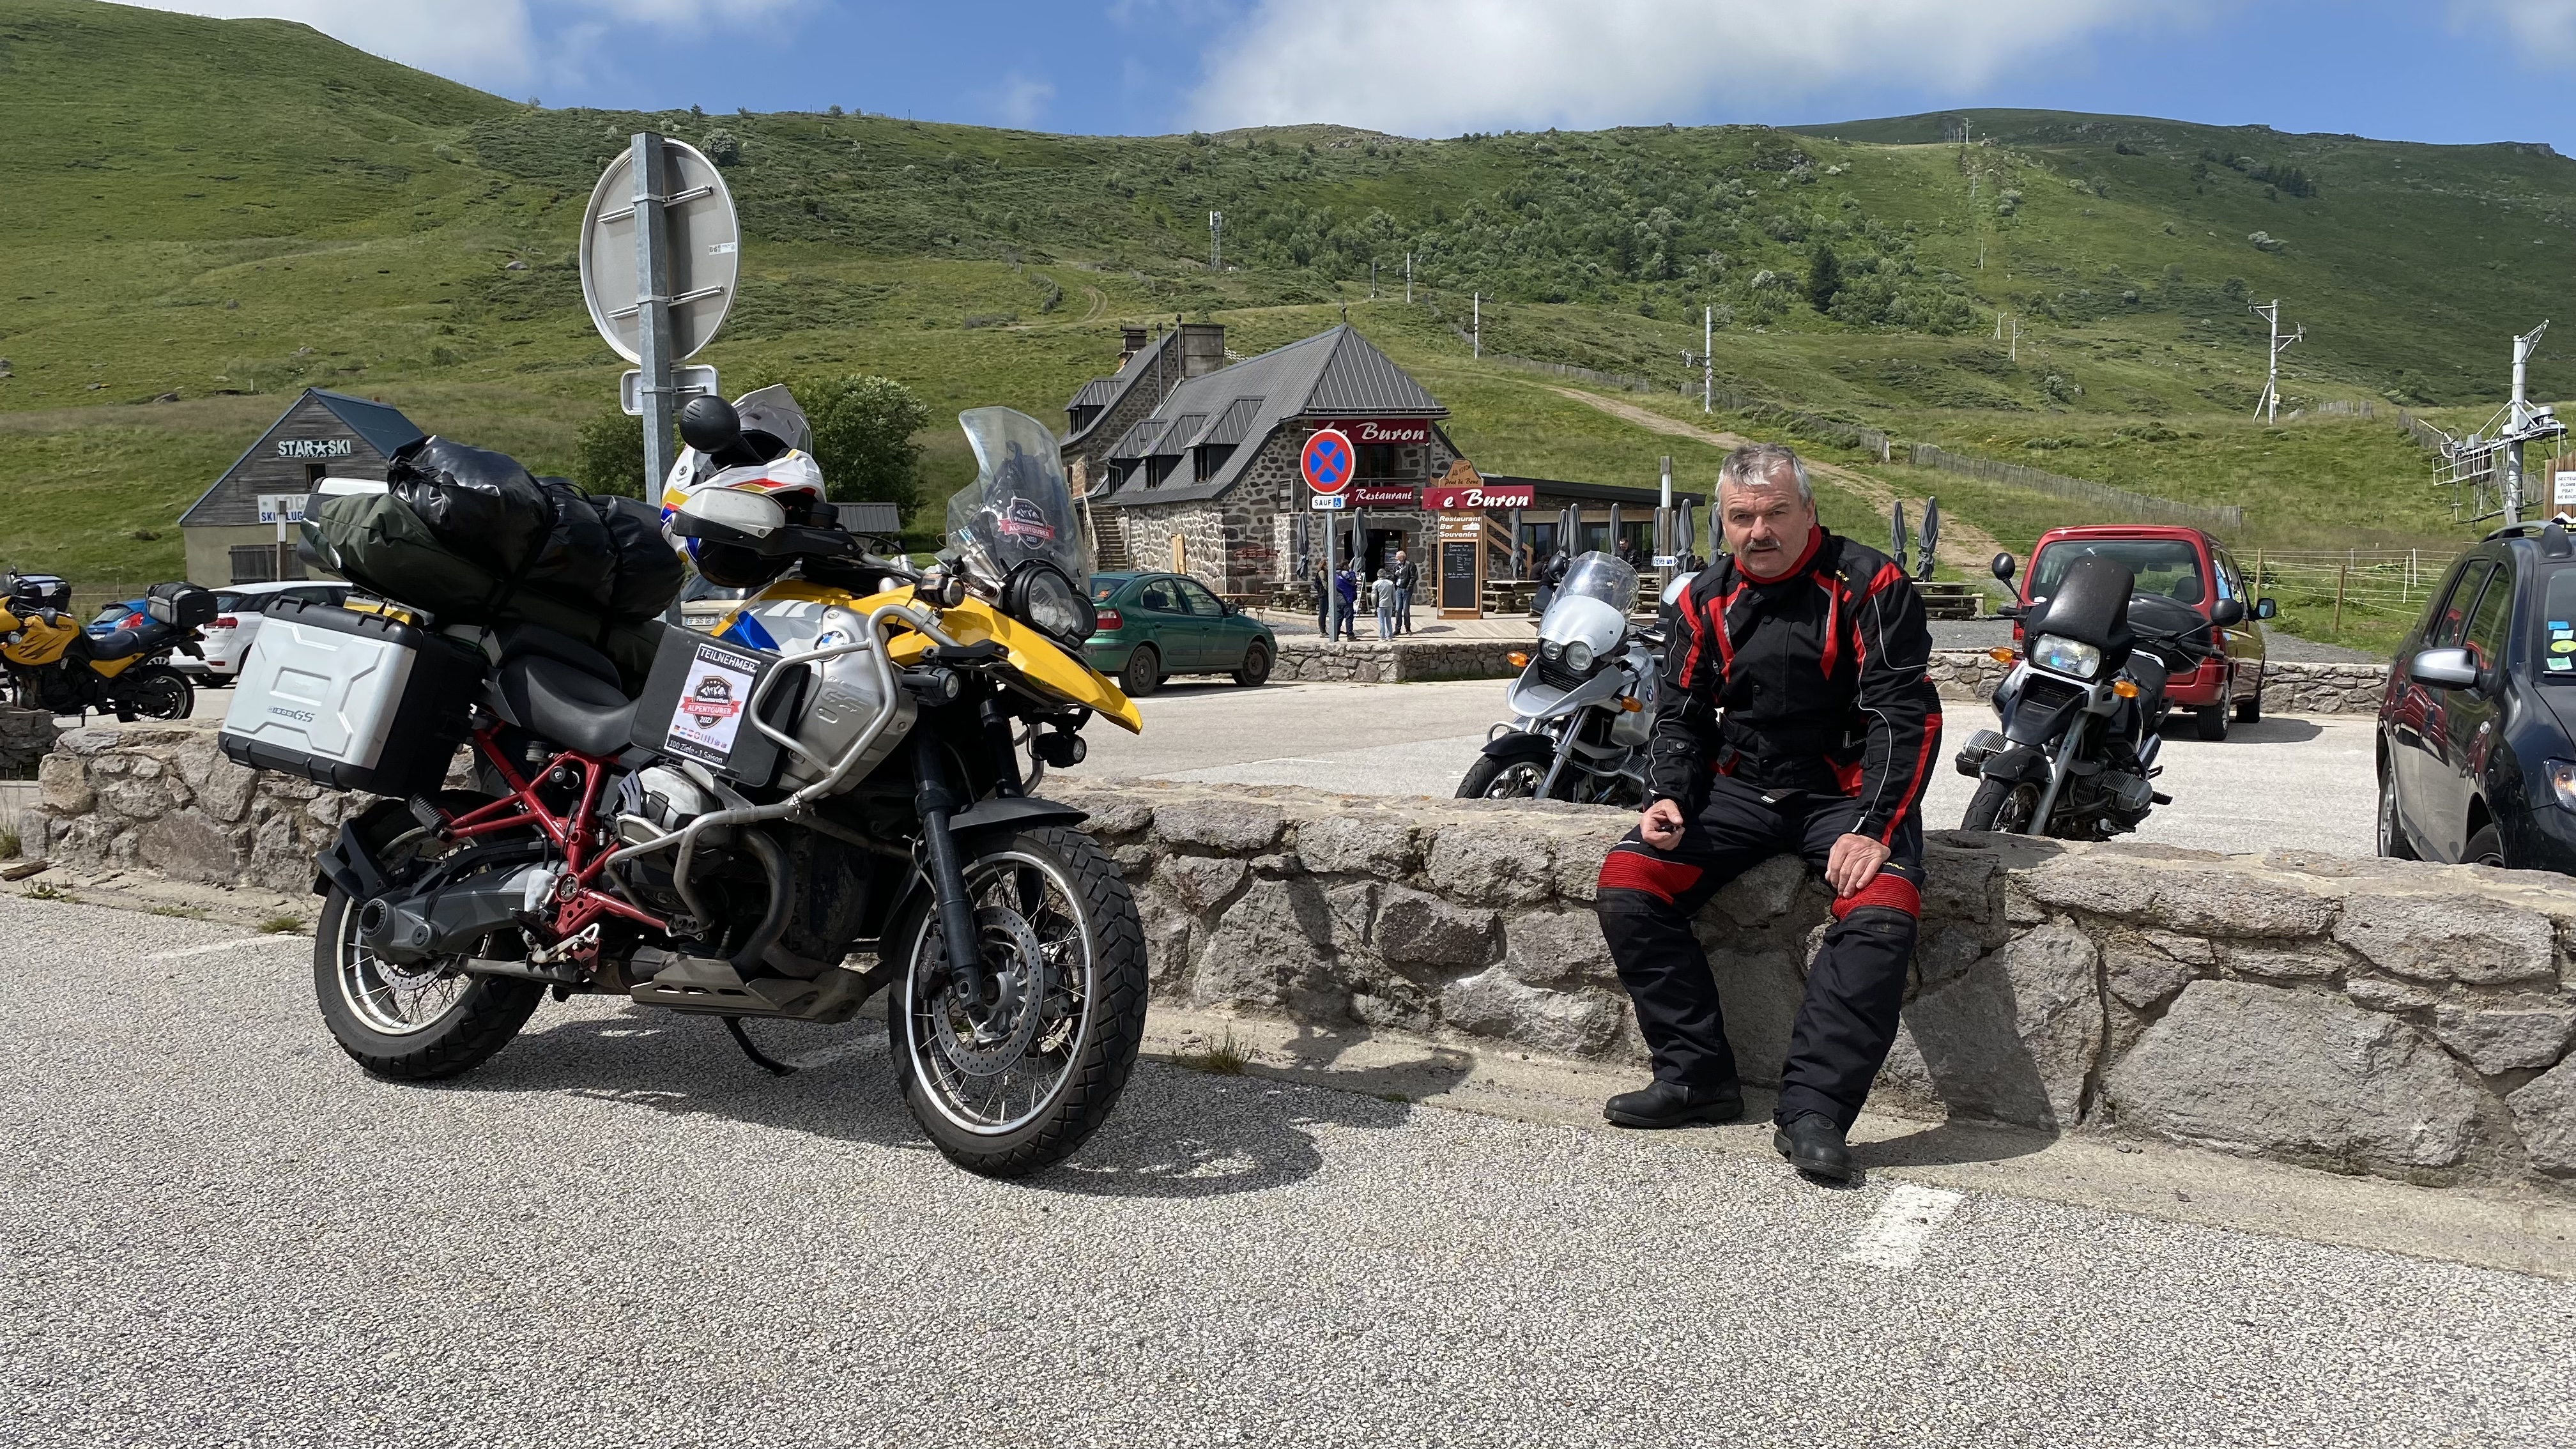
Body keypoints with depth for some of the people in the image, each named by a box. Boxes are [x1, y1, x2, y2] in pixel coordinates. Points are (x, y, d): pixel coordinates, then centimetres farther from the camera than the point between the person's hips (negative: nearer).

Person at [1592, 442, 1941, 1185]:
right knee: (1625, 884, -15)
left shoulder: (1869, 585, -8)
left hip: (1848, 792, -4)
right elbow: (1682, 710, 14)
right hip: (1739, 789, 4)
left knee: (1881, 914, -33)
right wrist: (1669, 796, -5)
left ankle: (1812, 1111, -28)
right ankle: (1697, 1075, -7)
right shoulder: (1705, 599, 6)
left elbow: (1907, 714, -13)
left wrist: (1872, 828, -23)